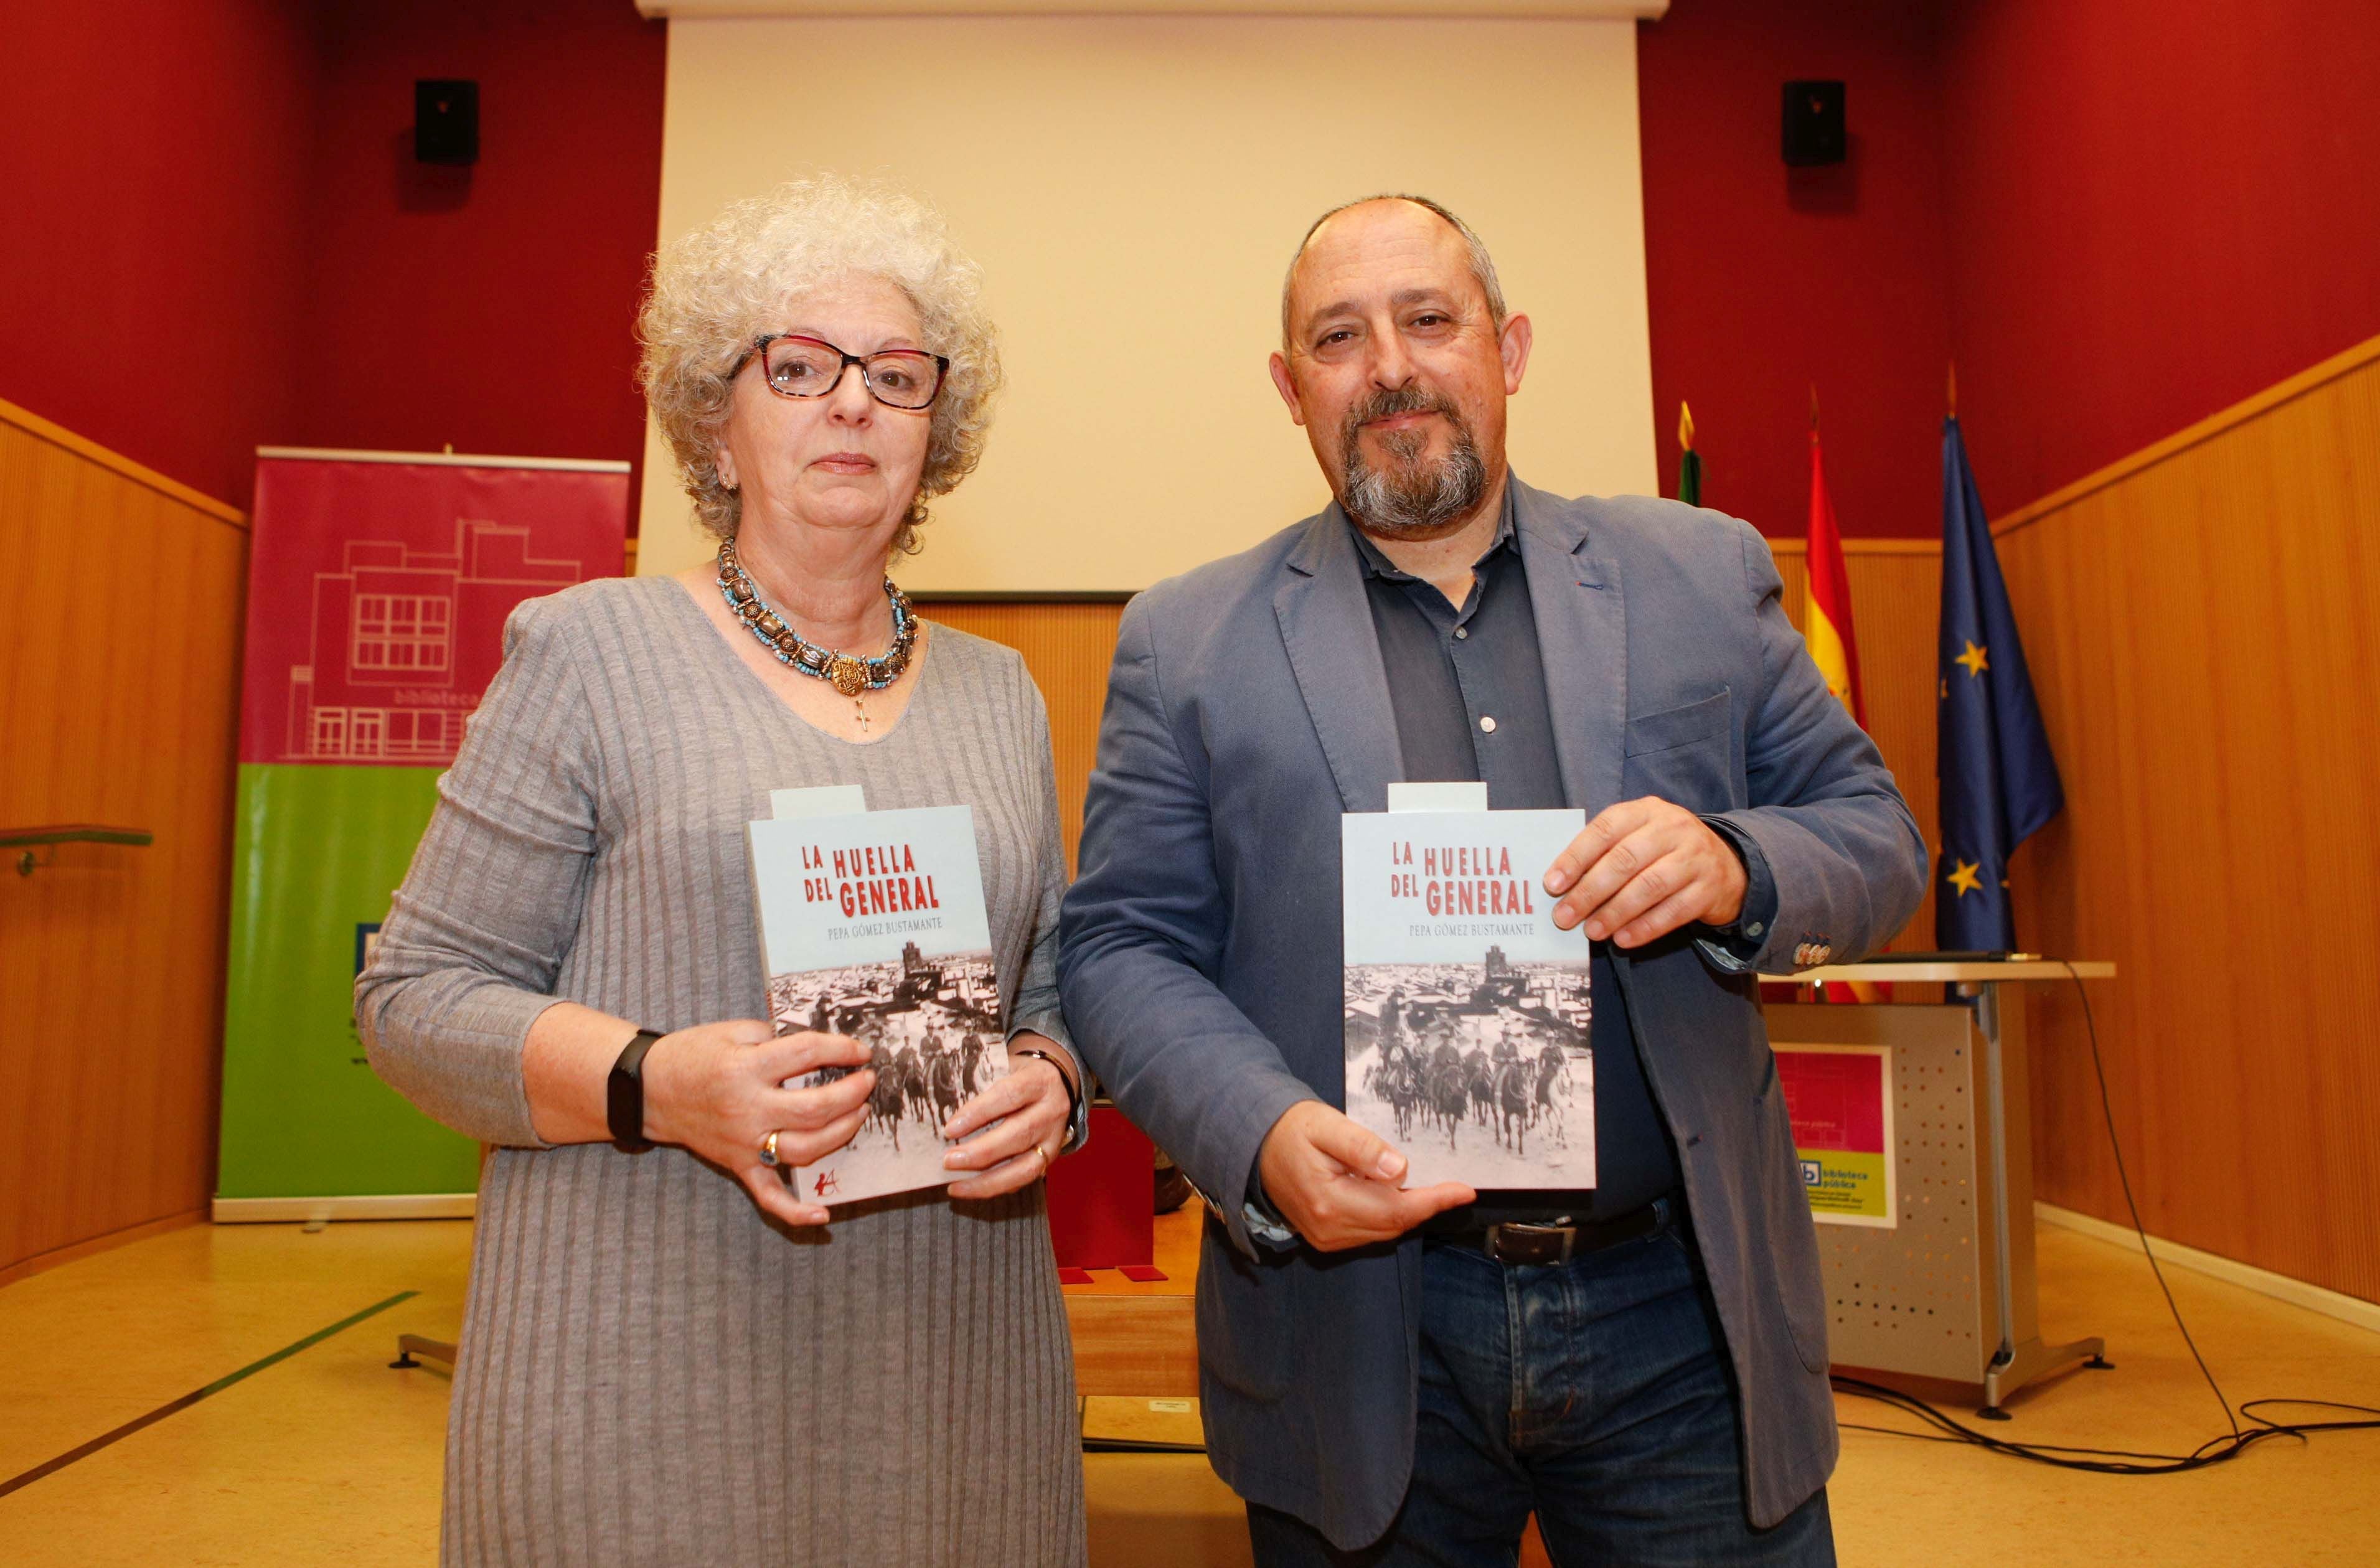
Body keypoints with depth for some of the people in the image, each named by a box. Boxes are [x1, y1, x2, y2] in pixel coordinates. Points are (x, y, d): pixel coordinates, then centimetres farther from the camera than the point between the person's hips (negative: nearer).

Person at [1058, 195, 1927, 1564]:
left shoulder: (1705, 574, 5)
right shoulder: (1189, 641, 0)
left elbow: (1877, 834, 7)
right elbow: (1121, 947, -2)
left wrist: (1736, 869, -16)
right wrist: (1265, 1135, -19)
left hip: (1682, 1308, 2)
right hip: (1359, 1317, -1)